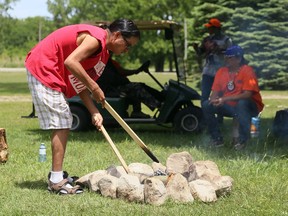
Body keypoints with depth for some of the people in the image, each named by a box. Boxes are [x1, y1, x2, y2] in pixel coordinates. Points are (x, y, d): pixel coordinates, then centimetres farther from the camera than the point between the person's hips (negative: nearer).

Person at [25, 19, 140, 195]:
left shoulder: (103, 52, 11)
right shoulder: (96, 38, -20)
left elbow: (81, 84, 8)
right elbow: (71, 62, -31)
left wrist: (94, 112, -2)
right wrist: (94, 87, -23)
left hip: (50, 73, 11)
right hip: (42, 68, -11)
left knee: (63, 124, 14)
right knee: (61, 124, -10)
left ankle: (56, 176, 21)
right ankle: (57, 182, -9)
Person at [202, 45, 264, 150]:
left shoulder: (247, 71, -17)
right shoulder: (222, 71, 1)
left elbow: (247, 94, -26)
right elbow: (215, 92, 2)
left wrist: (225, 99, -33)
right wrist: (214, 99, -24)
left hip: (248, 106, -6)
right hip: (229, 106, 6)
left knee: (242, 103, -38)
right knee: (206, 105, -11)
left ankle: (243, 139, -25)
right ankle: (217, 138, -5)